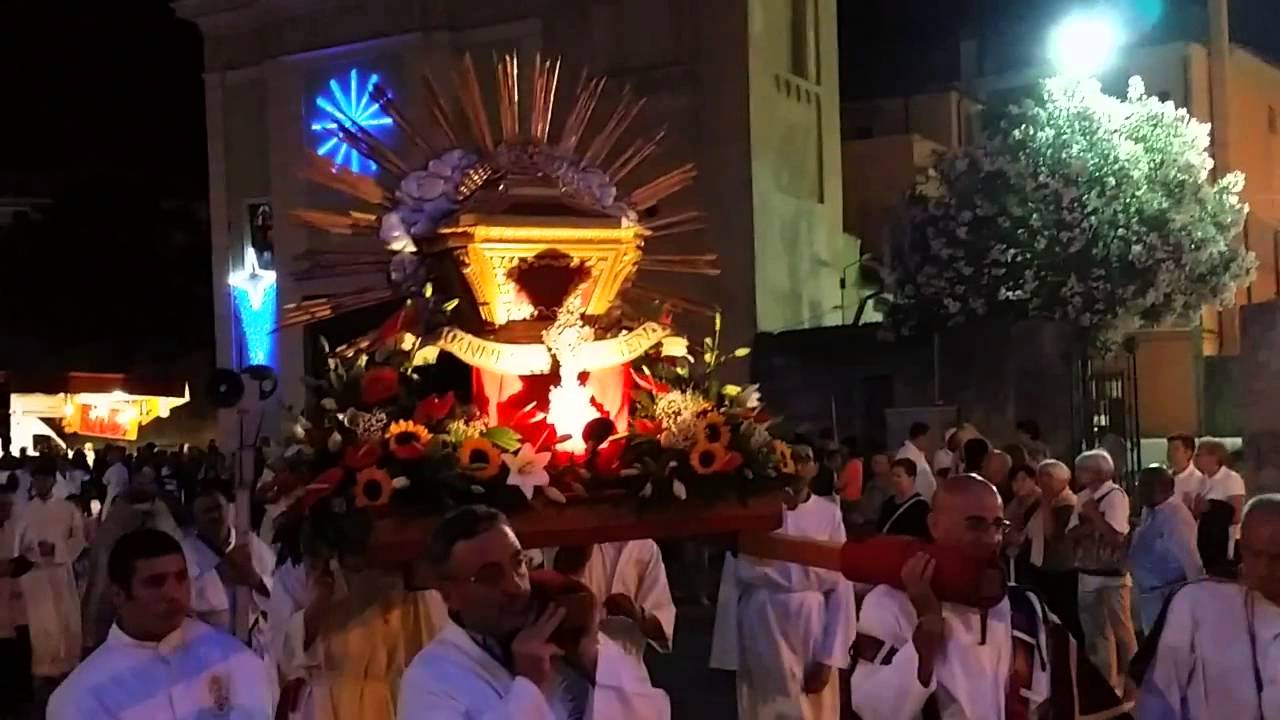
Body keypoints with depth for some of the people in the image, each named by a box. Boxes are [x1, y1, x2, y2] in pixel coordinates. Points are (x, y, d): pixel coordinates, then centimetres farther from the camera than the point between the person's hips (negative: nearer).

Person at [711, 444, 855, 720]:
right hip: (762, 632, 0)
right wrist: (731, 653, -3)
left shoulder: (829, 514, -2)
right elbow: (733, 583, -1)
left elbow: (841, 589, -3)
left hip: (812, 631, 0)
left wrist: (828, 658, -8)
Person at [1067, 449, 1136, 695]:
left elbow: (1116, 536, -19)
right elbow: (1072, 534, 6)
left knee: (1121, 630, 2)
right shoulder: (1084, 497, 8)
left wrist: (1093, 515, -14)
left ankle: (1129, 681, 12)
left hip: (1113, 574, -7)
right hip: (1088, 572, 7)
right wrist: (1091, 525, -11)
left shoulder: (1115, 495, -12)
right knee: (1094, 631, 13)